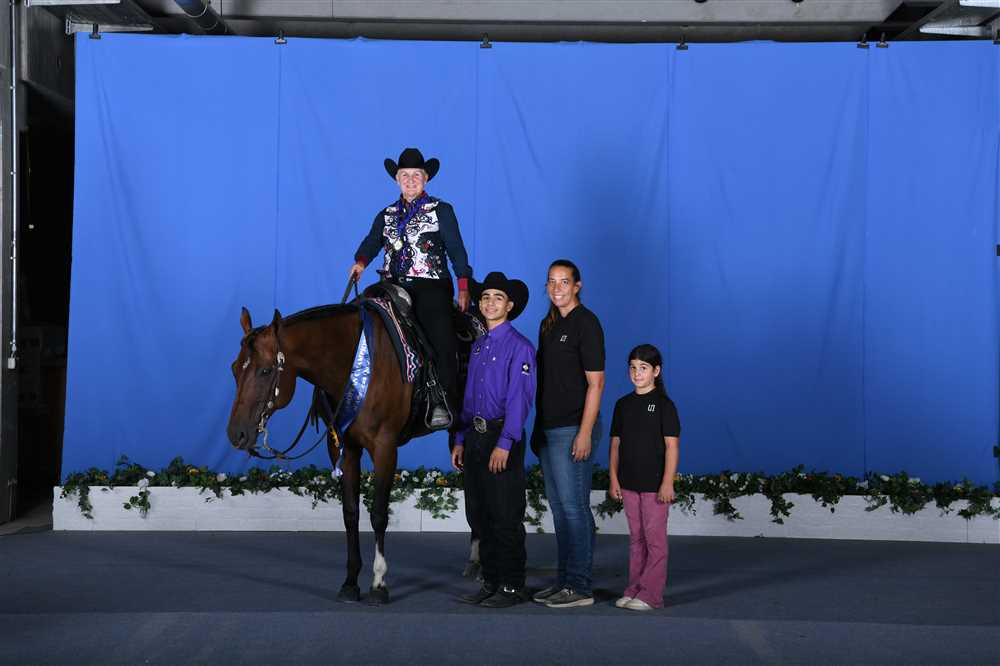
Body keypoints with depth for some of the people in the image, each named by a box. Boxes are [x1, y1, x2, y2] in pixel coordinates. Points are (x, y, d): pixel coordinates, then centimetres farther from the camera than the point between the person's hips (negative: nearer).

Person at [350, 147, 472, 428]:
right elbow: (371, 243, 11)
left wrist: (463, 287, -4)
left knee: (441, 338, -23)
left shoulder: (441, 210, 9)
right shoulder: (386, 215, 21)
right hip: (394, 286, 4)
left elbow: (456, 250, 5)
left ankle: (442, 402, -22)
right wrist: (360, 262, -11)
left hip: (431, 285, -4)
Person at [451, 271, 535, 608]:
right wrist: (460, 440, 12)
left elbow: (519, 399, -15)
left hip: (502, 436, -8)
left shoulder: (519, 346, -8)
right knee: (479, 516, 11)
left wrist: (504, 444, -22)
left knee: (506, 517, -2)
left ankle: (512, 587, 6)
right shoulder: (477, 346, 15)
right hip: (474, 436, 8)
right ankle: (490, 583, 20)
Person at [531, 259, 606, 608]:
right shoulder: (548, 324, 15)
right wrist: (538, 427, 15)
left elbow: (595, 383, -14)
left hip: (573, 430, -8)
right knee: (559, 508, 12)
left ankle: (580, 586, 1)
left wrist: (585, 432, -19)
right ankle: (564, 580, 20)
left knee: (574, 507, -5)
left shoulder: (586, 323, -9)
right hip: (548, 429, 9)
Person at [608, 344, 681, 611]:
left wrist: (667, 482, -15)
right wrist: (614, 479, 6)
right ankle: (634, 589, 18)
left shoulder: (664, 404, -6)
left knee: (654, 538, 0)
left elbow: (672, 445, -10)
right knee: (636, 538, 12)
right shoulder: (623, 404, 9)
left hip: (654, 484, -5)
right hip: (629, 482, 5)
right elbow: (616, 443, 11)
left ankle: (651, 594, 3)